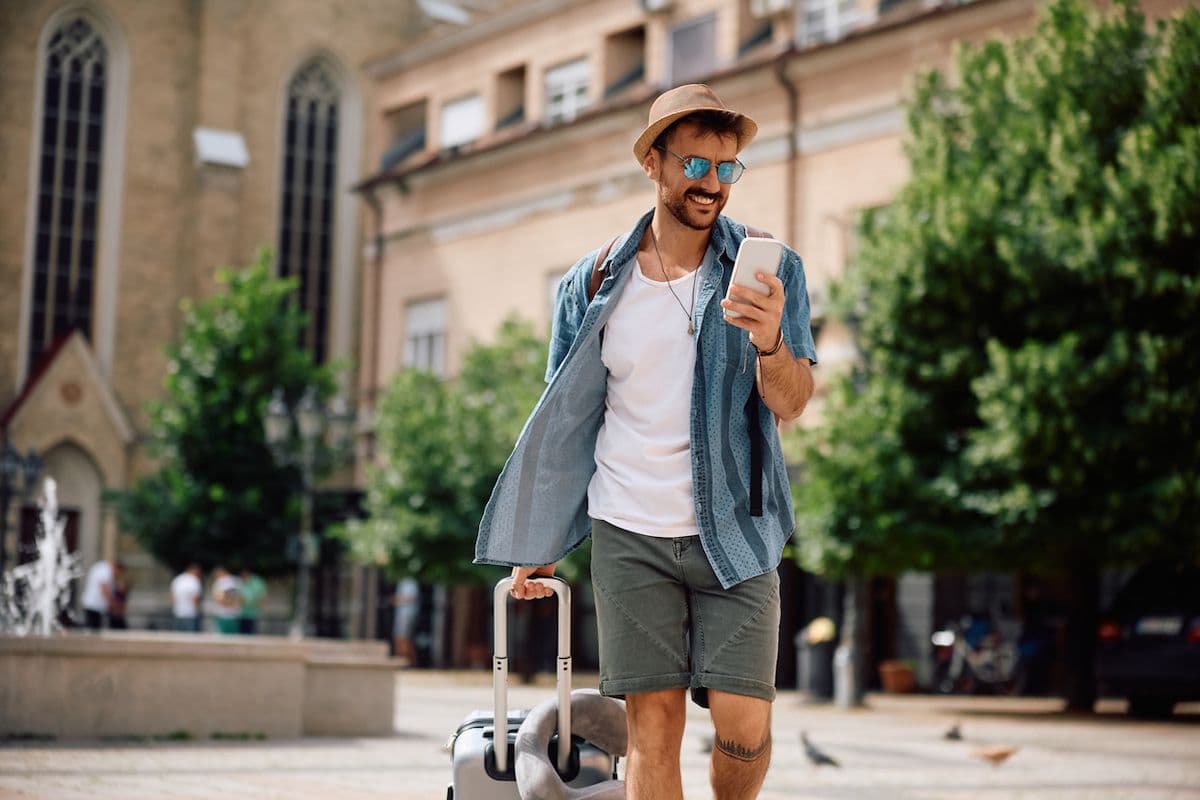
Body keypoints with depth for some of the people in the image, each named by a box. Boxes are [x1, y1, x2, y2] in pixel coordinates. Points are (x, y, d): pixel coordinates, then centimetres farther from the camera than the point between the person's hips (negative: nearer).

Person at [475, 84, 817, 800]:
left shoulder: (770, 270, -1)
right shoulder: (594, 283, 3)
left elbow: (792, 404, -9)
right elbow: (564, 416, 11)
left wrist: (770, 342, -31)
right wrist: (541, 542, 12)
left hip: (734, 532, 0)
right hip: (629, 534, 1)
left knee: (744, 723, -6)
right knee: (654, 722, -2)